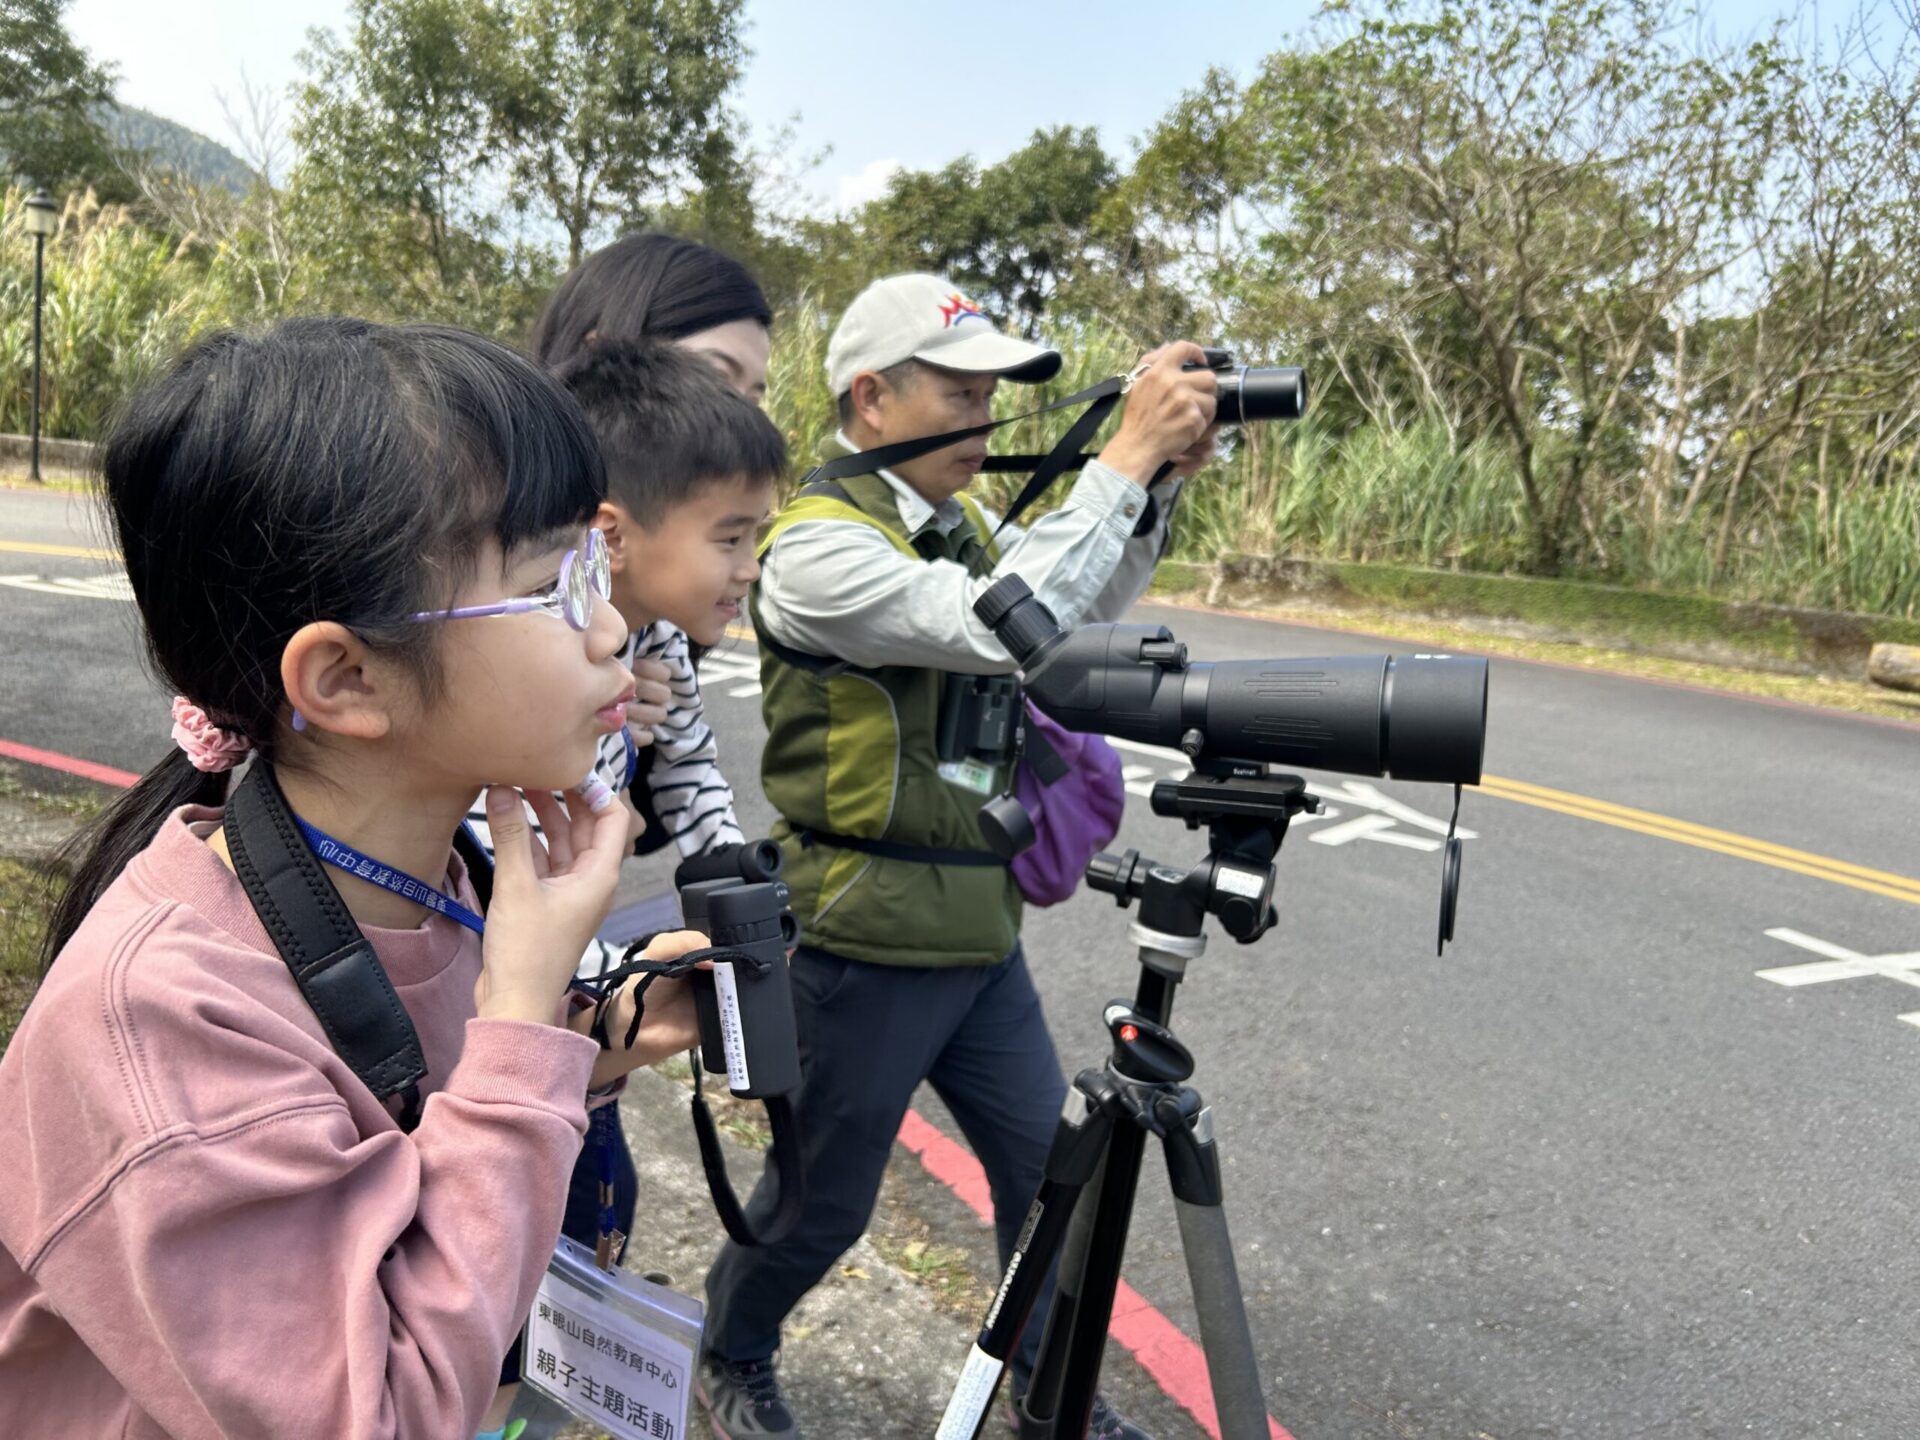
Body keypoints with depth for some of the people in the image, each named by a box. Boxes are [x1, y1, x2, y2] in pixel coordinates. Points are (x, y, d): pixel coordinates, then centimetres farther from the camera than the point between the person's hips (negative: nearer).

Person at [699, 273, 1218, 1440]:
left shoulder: (961, 523, 6)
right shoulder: (817, 544, -20)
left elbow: (1088, 606, 8)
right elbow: (1002, 629, -32)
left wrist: (1164, 480, -7)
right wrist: (1124, 457, -29)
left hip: (981, 932, 8)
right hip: (868, 946, -7)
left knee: (1049, 1170, 17)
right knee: (827, 1203, 12)